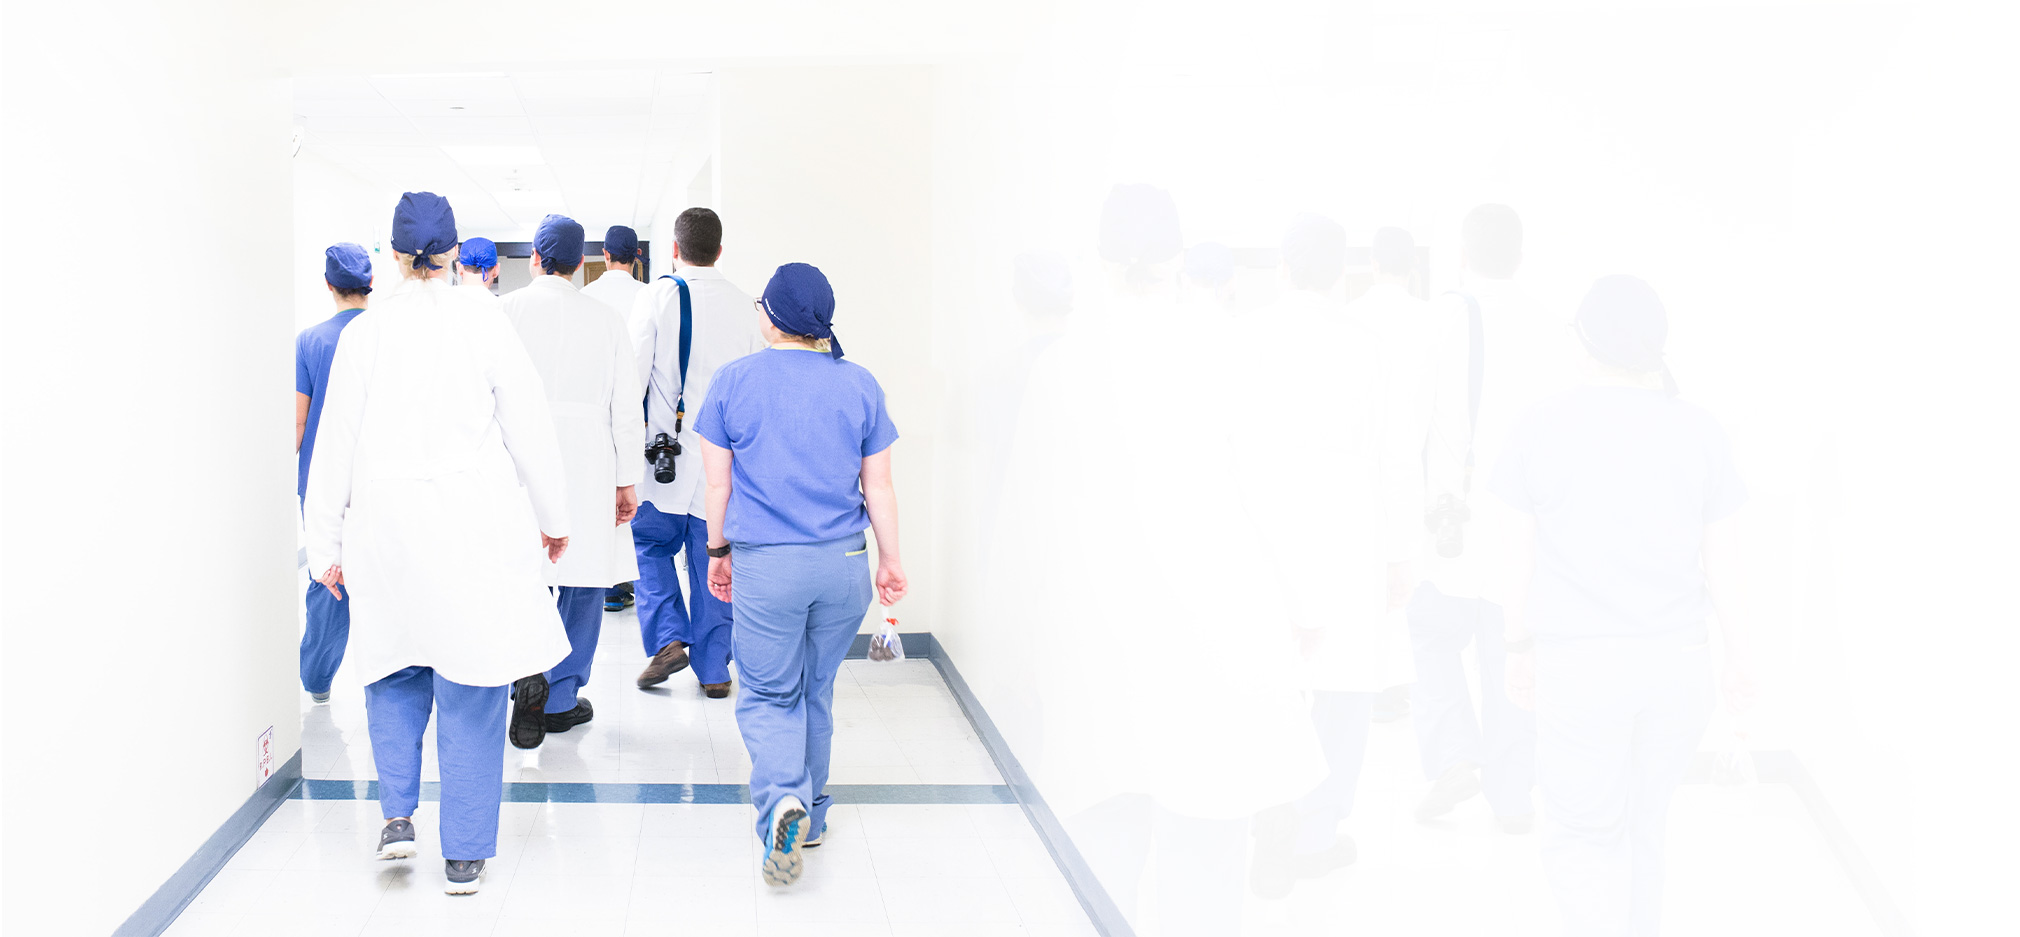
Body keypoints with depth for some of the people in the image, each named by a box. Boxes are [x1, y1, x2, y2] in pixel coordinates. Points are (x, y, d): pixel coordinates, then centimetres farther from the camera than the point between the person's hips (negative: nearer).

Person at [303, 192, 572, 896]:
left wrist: (327, 545, 10)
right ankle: (465, 856, 9)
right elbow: (529, 426, -1)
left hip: (388, 526, 1)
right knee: (471, 691, 5)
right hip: (478, 526, -1)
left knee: (395, 672, 21)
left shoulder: (364, 332, -2)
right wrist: (552, 515, 12)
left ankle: (398, 813, 8)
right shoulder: (484, 321, -5)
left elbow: (335, 446, 2)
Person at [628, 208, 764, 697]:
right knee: (712, 559, 8)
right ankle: (714, 669, 11)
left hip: (666, 449, -2)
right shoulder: (742, 304, 3)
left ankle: (667, 637, -2)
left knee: (652, 545, 15)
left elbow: (633, 372, -8)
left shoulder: (656, 296, -7)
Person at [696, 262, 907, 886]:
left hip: (764, 564, -2)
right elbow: (879, 487, 4)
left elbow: (718, 482, 2)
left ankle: (783, 802, -20)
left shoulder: (735, 380, -3)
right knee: (817, 690, 17)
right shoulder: (860, 385, 1)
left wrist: (718, 551, 14)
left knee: (768, 696, 5)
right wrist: (891, 559, 14)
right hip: (844, 562, 3)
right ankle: (811, 815, 28)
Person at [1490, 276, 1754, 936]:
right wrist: (1740, 656, 14)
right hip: (1678, 661, 3)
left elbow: (1524, 552, 0)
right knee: (1642, 824, 19)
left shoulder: (1544, 428, -6)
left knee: (1580, 841, 5)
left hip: (1582, 665, -3)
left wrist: (1519, 647, 11)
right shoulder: (1700, 433, -1)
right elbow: (1722, 560, 2)